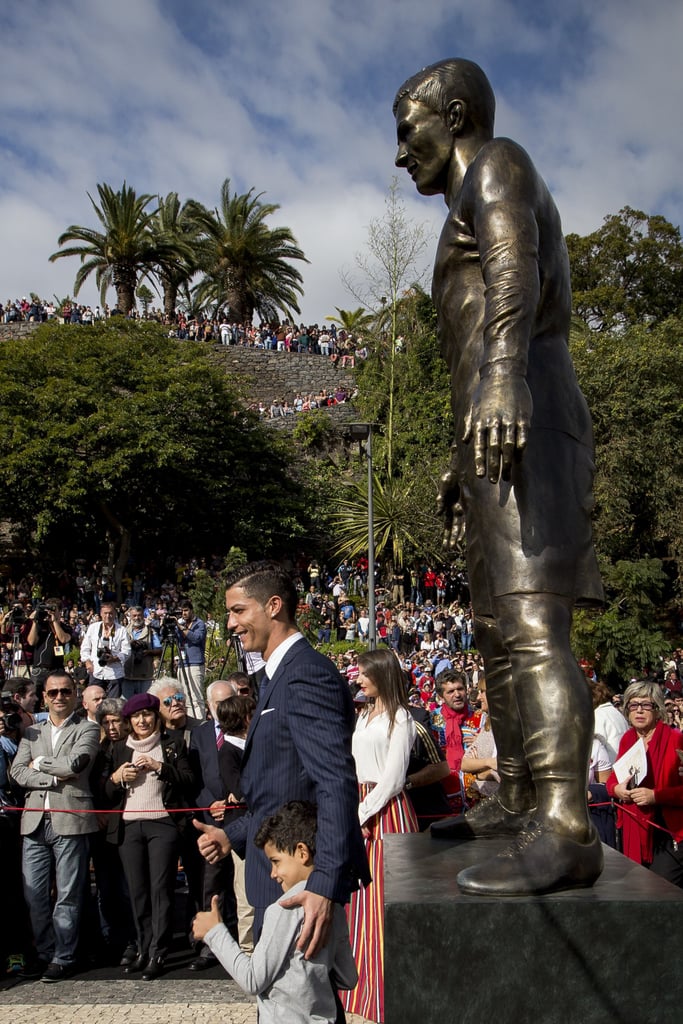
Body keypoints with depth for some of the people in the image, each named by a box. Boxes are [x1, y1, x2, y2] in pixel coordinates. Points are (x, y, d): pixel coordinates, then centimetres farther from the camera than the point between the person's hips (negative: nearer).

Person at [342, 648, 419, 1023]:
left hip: (387, 809, -7)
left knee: (385, 896, -3)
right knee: (359, 895, 11)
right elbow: (353, 766, 13)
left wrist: (362, 814, -13)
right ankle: (359, 979, 21)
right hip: (358, 809, 8)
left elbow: (392, 777, -13)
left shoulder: (400, 718, -8)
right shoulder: (363, 716, 16)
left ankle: (388, 987, 6)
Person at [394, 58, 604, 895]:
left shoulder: (497, 165, 2)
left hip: (529, 426, -10)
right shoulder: (481, 225, 31)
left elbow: (514, 273, -20)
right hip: (501, 439, 10)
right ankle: (517, 799, 20)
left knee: (530, 626, -20)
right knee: (496, 629, 11)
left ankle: (564, 833, -24)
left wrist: (501, 373, -37)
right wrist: (463, 468, 29)